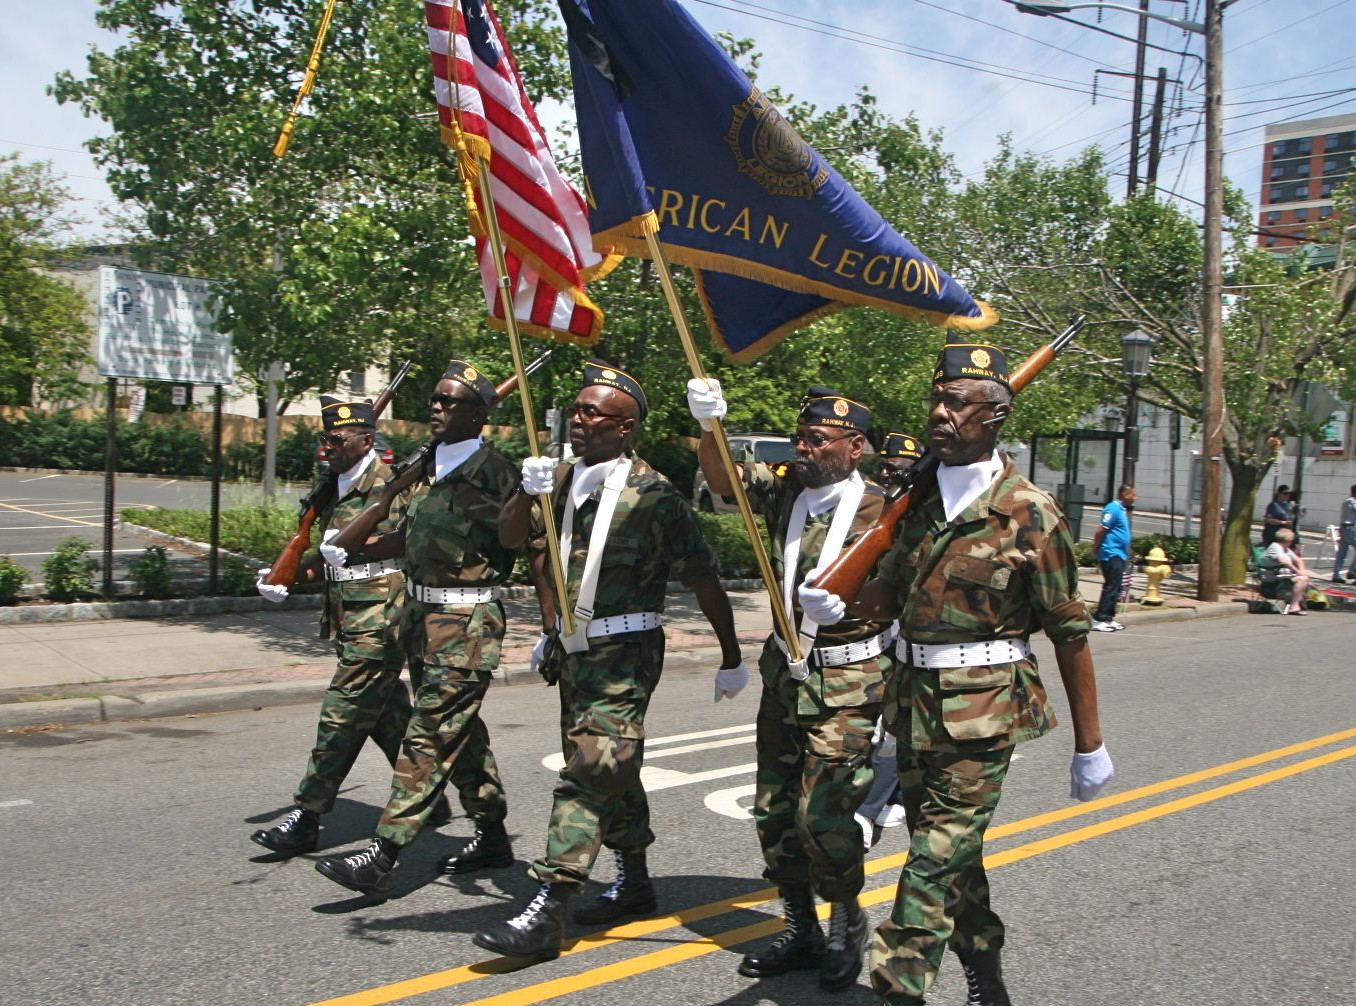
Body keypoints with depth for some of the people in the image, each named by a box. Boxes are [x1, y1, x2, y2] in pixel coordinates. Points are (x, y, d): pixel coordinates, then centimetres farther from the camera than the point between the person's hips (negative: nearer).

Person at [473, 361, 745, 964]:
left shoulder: (653, 496, -13)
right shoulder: (562, 480, 8)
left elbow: (705, 581, -9)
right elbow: (511, 538, 8)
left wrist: (731, 659, -4)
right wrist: (527, 493, -11)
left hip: (623, 654, -8)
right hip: (572, 651, 8)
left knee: (589, 771, -12)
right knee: (611, 768, 17)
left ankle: (547, 913, -10)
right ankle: (635, 881, 33)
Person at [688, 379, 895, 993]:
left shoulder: (878, 513, -11)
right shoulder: (785, 491, 3)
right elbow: (722, 478, -8)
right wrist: (709, 425, -25)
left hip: (847, 686, -6)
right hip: (785, 673, 6)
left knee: (823, 813, -7)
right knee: (773, 809, 10)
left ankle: (847, 921, 20)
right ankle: (800, 928, 28)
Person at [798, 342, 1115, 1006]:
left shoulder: (1029, 515, -10)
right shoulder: (920, 499, 8)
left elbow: (1070, 633, -7)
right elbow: (890, 589, 15)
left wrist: (1089, 746, -4)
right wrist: (841, 608, -8)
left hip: (981, 713, -7)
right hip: (915, 702, 7)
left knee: (936, 859, -8)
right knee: (951, 849, 19)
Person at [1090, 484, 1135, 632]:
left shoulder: (1122, 510, 15)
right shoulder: (1113, 509, -16)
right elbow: (1101, 530, -19)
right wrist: (1095, 548, -12)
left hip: (1119, 555, 10)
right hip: (1111, 555, -10)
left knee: (1116, 588, 12)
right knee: (1111, 588, -10)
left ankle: (1109, 618, 18)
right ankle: (1098, 619, -8)